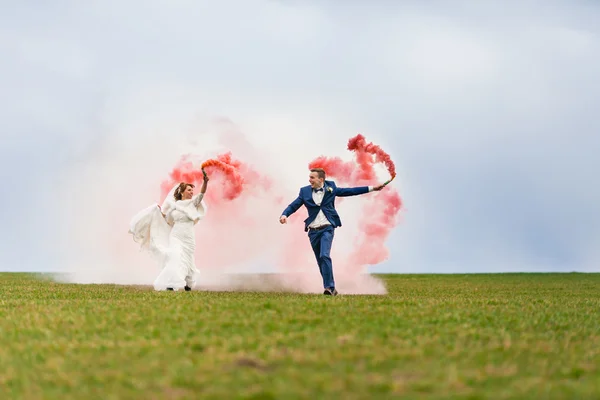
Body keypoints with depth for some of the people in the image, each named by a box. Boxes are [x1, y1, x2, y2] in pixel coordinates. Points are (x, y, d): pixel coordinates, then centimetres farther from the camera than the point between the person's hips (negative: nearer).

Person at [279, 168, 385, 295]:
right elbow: (293, 206, 4)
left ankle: (329, 287, -19)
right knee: (320, 261, 7)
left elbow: (349, 191, 9)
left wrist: (371, 188, 7)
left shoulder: (330, 188, 3)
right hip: (313, 231, 3)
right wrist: (284, 215, -17)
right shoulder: (305, 191, 5)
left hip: (327, 229, -3)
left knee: (324, 256, -21)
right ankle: (331, 289, 18)